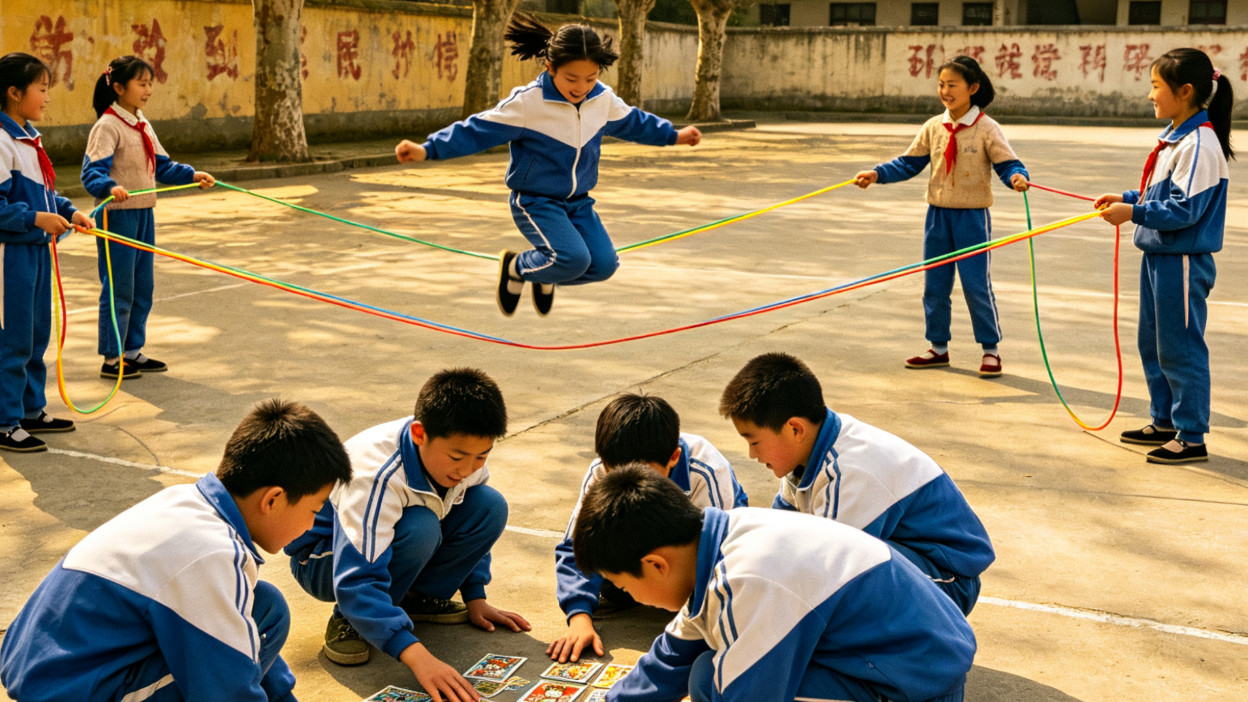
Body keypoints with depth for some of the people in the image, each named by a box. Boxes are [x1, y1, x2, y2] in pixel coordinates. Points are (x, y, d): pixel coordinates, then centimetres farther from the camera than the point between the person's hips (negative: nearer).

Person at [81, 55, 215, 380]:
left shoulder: (142, 125, 12)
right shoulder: (107, 126, -14)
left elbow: (162, 166, 17)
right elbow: (91, 172, -22)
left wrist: (192, 175, 4)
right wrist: (111, 187, -41)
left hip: (144, 214, 9)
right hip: (117, 216, -8)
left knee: (143, 286, 14)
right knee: (119, 288, -3)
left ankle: (132, 351, 26)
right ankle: (112, 359, 7)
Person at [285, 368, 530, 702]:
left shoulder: (465, 453, -16)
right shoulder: (374, 474, -38)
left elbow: (471, 525, 6)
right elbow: (356, 582, -44)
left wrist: (475, 598, 2)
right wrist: (416, 655, -52)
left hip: (394, 541, 6)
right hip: (325, 559, -6)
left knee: (491, 506, -16)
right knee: (420, 529, -37)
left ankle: (420, 597, 1)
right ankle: (348, 621, -14)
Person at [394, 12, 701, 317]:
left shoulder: (603, 99, -3)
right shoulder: (528, 102, -20)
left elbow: (632, 122, 18)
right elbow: (479, 130, -19)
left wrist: (674, 135, 29)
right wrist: (427, 150, -27)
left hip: (578, 202, 6)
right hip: (535, 201, -6)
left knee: (603, 263, -11)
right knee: (574, 258, -27)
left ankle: (546, 276, 21)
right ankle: (516, 267, 6)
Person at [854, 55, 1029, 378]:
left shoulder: (987, 129, -9)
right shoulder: (933, 127, 3)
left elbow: (1007, 163, -12)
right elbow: (909, 163, 8)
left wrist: (1017, 177, -33)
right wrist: (877, 174, -3)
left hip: (972, 217, -5)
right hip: (938, 215, 5)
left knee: (976, 285, -2)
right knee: (934, 285, 11)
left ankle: (991, 349, 12)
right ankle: (938, 347, 24)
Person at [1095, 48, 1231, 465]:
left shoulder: (1199, 144, -19)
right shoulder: (1174, 137, 11)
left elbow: (1185, 208, -24)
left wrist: (1135, 213, -26)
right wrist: (1127, 199, 7)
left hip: (1183, 262, -10)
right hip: (1158, 256, 10)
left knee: (1180, 349, -2)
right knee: (1153, 344, 18)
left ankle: (1192, 437, 7)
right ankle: (1164, 422, 31)